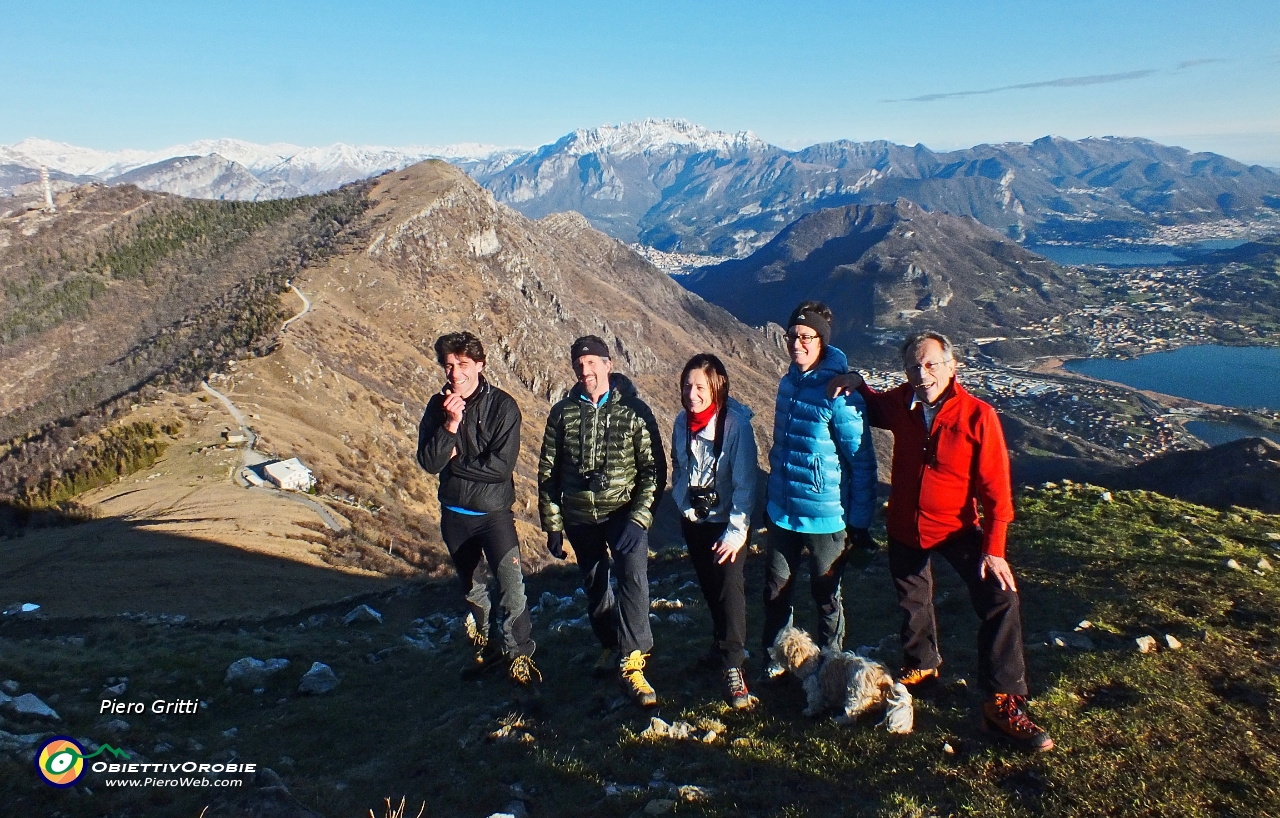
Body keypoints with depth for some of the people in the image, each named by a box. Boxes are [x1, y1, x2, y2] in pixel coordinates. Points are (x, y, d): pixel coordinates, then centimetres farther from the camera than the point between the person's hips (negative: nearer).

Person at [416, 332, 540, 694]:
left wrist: (455, 458, -14)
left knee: (512, 589, -12)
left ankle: (521, 658, 7)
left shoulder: (502, 406, -14)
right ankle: (486, 647, 39)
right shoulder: (437, 406, -2)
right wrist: (450, 424, -25)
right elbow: (429, 462, -12)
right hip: (453, 514, 4)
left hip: (494, 512, -4)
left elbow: (501, 465, -22)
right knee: (472, 589, 19)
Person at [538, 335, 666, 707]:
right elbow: (548, 471, 5)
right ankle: (611, 645, 37)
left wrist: (639, 517, -15)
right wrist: (552, 525, 2)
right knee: (594, 585, 15)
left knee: (633, 575, -24)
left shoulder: (634, 410, -7)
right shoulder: (562, 413, 0)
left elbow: (654, 469, -6)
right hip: (579, 517, 4)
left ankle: (631, 660, -15)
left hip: (624, 512, -3)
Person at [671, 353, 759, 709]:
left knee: (729, 587, -12)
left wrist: (736, 531, -20)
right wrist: (682, 503, 6)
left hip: (727, 522, -5)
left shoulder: (736, 423, -18)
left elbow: (745, 481, -19)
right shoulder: (682, 422, -2)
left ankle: (732, 668, -3)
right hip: (693, 520, 6)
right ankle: (722, 644, 37)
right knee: (709, 587, 17)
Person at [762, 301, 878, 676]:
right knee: (775, 590, 17)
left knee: (826, 596, 12)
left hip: (825, 517, -6)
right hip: (782, 512, 6)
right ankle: (774, 662, 36)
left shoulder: (840, 393, -19)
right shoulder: (789, 382, 3)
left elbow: (862, 460, -15)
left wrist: (860, 522, -13)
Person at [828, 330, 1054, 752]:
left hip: (957, 528, -4)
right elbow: (873, 407, 19)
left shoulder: (977, 416, -18)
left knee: (1000, 598, -17)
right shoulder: (901, 403, -7)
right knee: (912, 602, 21)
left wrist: (994, 548, -20)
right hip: (904, 527, 4)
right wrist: (855, 383, -4)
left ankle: (1004, 704, -6)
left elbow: (995, 488, -16)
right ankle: (920, 665, 49)